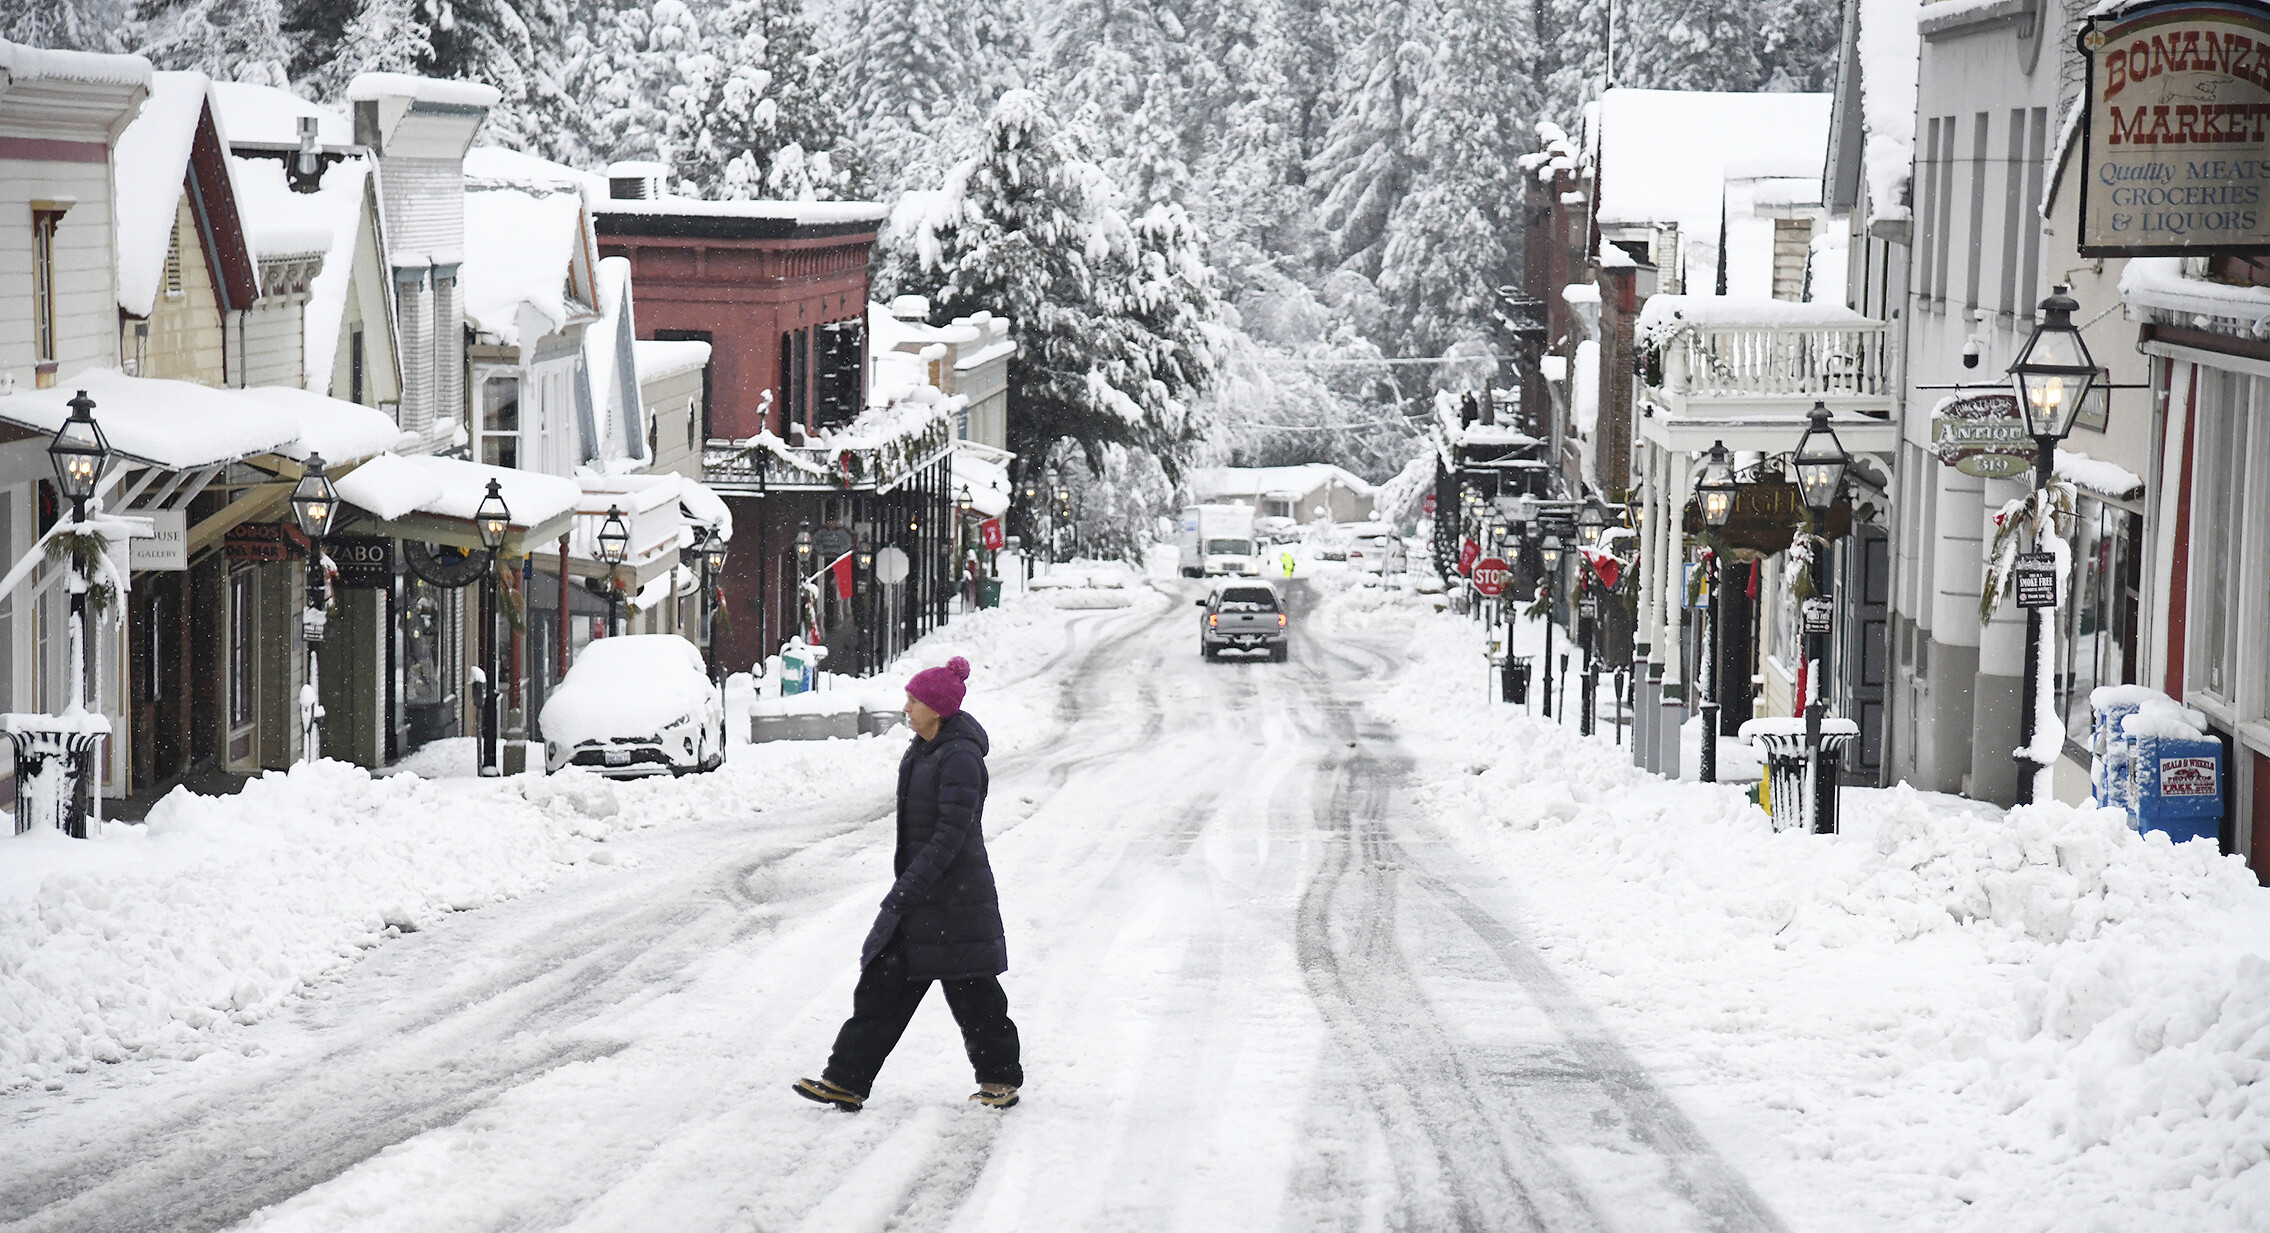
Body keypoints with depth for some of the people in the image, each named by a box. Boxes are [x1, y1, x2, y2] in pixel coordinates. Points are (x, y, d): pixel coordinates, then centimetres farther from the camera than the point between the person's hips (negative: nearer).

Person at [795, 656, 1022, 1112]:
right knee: (881, 985, 4)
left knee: (971, 993, 3)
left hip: (955, 899, -9)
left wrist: (907, 890, -24)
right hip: (917, 895, 9)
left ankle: (1001, 1078, 19)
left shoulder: (960, 758, -18)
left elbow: (951, 835, -23)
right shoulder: (922, 751, 11)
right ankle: (846, 1081, 2)